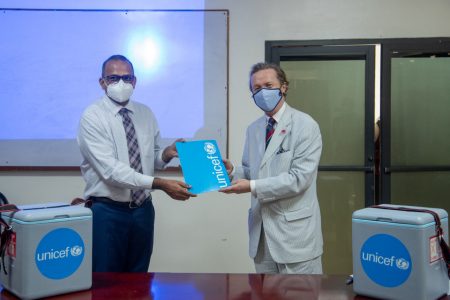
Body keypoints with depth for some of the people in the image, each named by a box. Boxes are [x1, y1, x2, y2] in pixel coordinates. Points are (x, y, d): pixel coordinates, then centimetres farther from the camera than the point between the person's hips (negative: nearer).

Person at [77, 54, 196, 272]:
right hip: (107, 211, -5)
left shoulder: (146, 114, 6)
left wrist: (166, 154, -11)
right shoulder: (92, 117, -12)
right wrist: (160, 184, -28)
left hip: (143, 209, 5)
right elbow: (111, 169, -22)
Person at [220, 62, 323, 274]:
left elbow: (300, 178, -17)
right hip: (262, 229, 6)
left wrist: (253, 187, -19)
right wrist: (232, 171, -5)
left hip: (294, 230, -6)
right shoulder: (253, 129, 12)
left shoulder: (304, 125, -9)